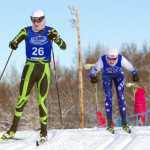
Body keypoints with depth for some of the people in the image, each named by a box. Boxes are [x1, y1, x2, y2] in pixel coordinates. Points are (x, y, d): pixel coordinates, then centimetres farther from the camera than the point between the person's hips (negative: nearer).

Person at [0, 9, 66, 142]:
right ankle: (13, 130, 1)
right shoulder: (27, 31, 5)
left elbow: (64, 46, -4)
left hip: (44, 69, -1)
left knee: (42, 101, -3)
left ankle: (44, 131, 8)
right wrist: (13, 44, -27)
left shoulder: (50, 31, 3)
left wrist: (55, 38, -24)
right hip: (30, 67, 1)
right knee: (22, 98, -6)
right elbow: (14, 41, -3)